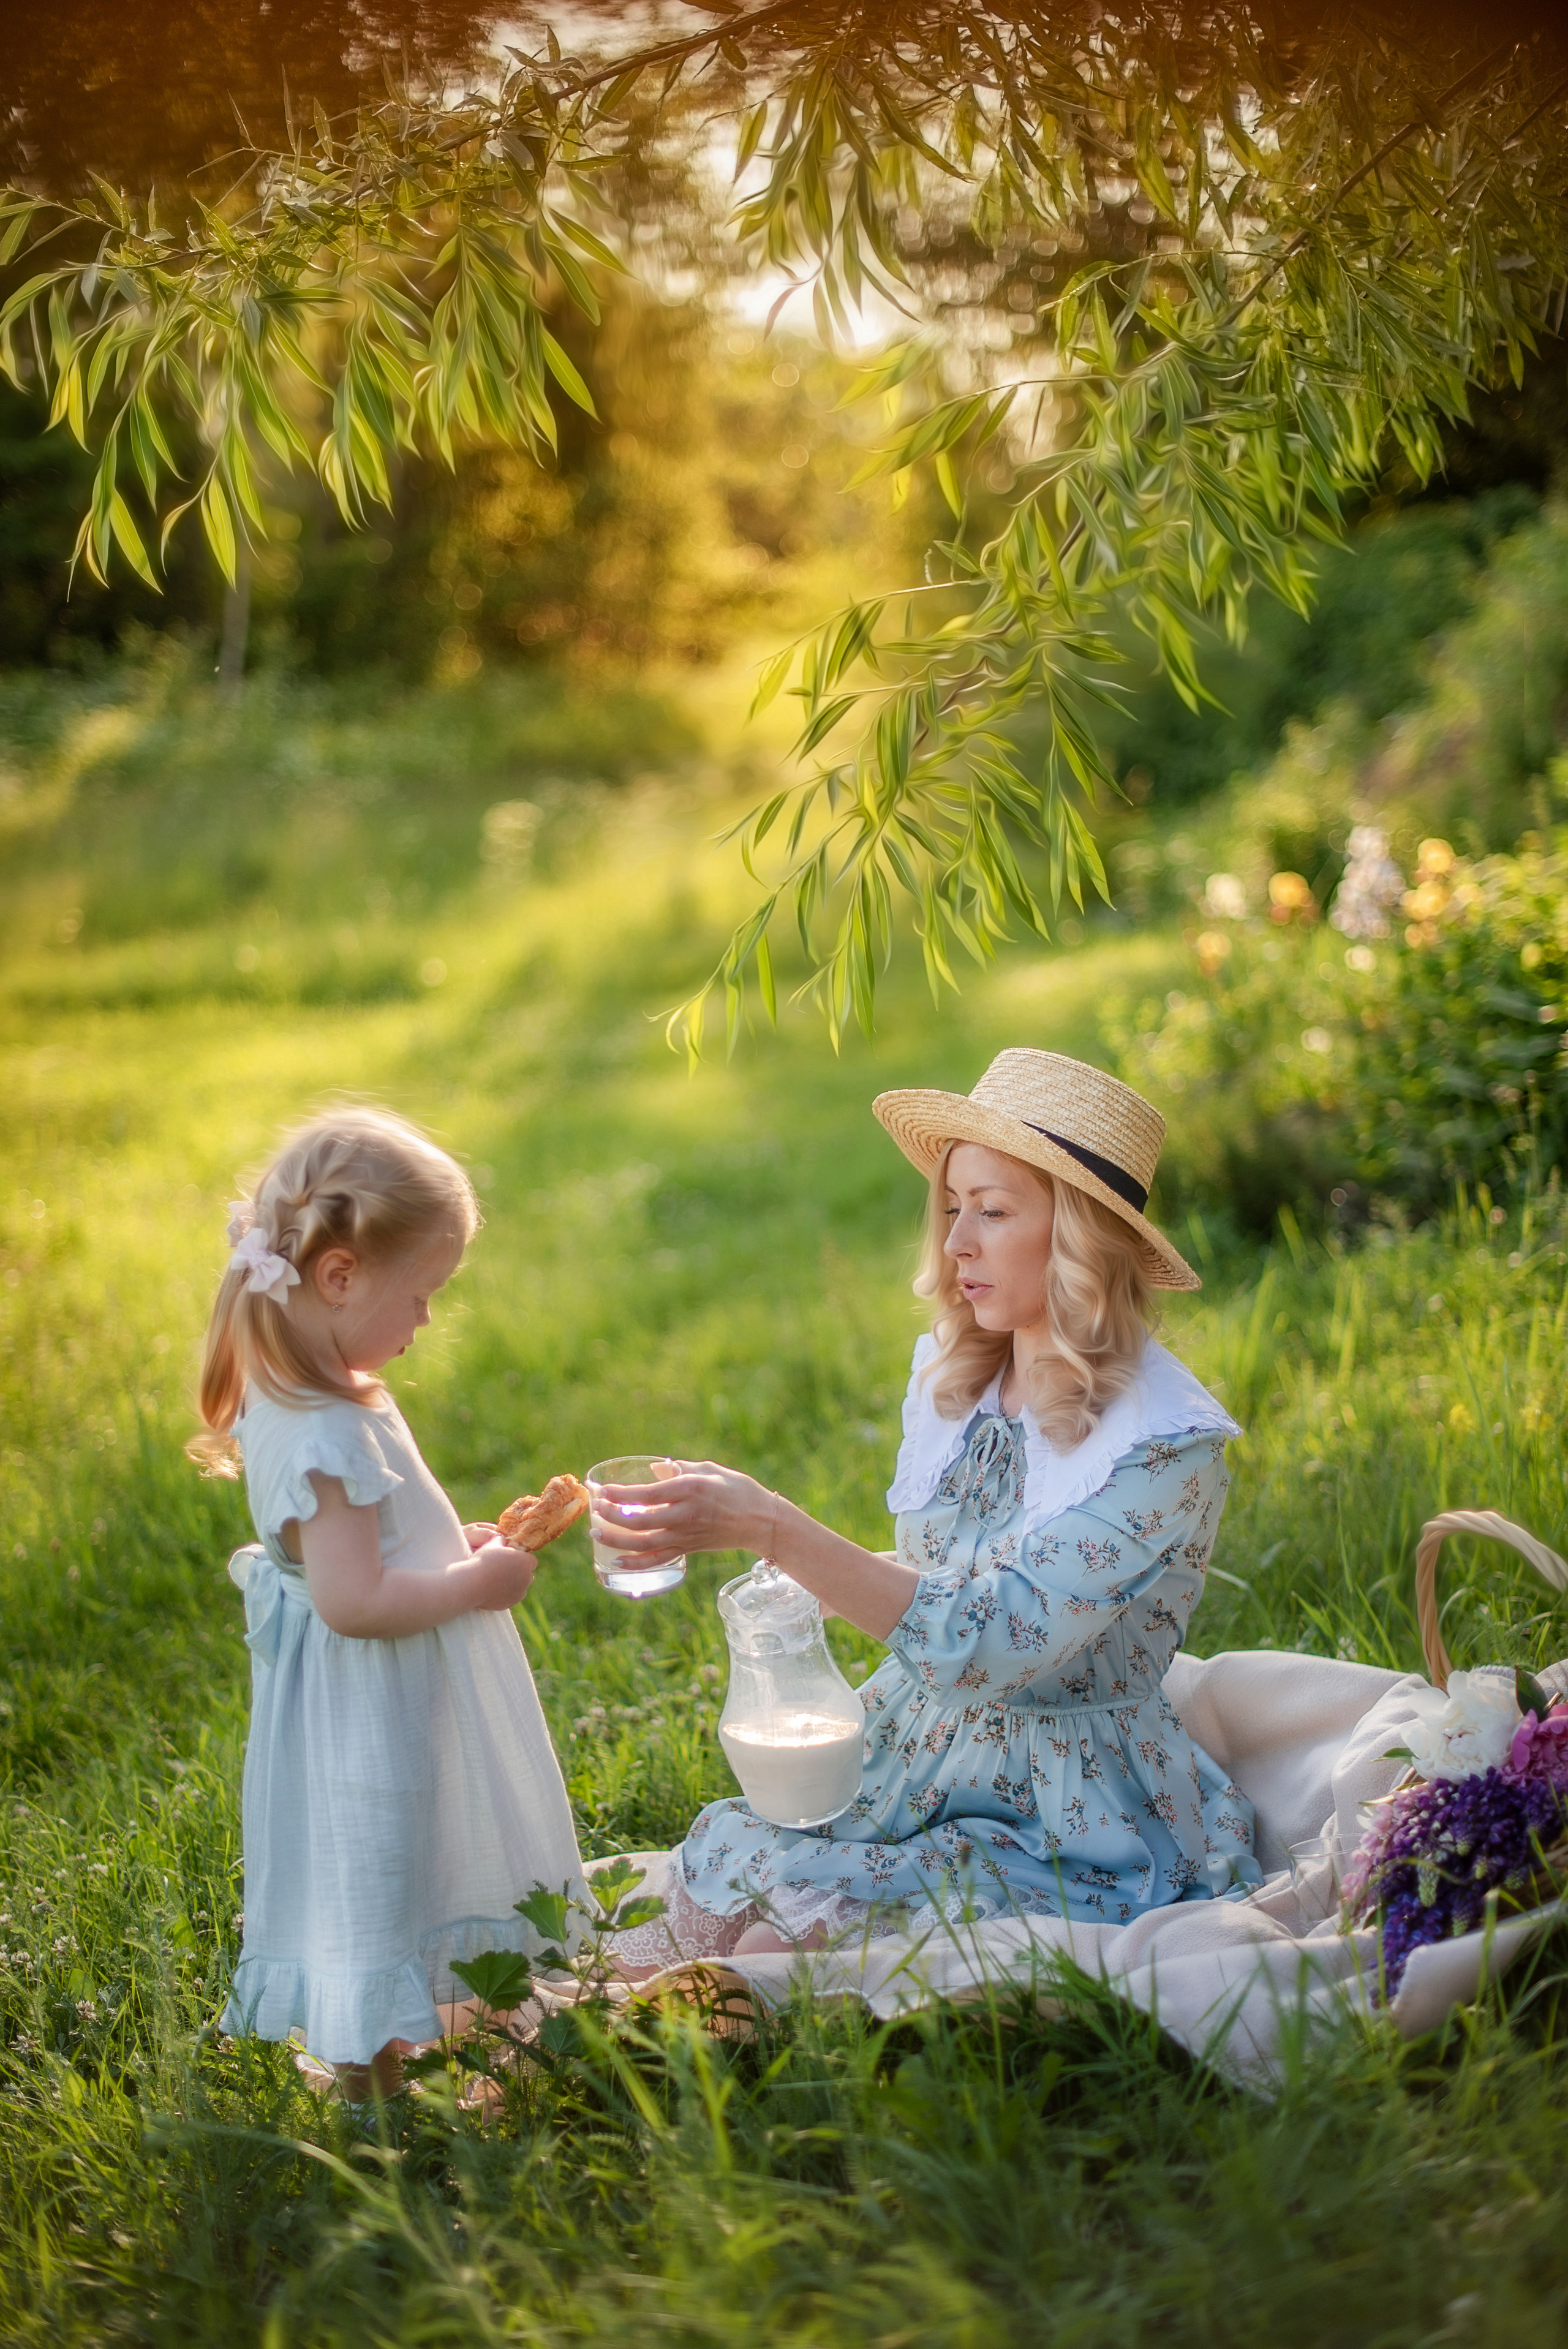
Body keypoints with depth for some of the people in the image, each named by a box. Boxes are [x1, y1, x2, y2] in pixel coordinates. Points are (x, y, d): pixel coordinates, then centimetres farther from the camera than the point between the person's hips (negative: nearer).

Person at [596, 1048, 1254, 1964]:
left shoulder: (1167, 1442, -19)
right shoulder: (951, 1372, 3)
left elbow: (985, 1645, -28)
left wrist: (769, 1527, -34)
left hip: (1075, 1831, -6)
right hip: (921, 1757, 6)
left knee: (784, 1935, -24)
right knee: (724, 1855, -20)